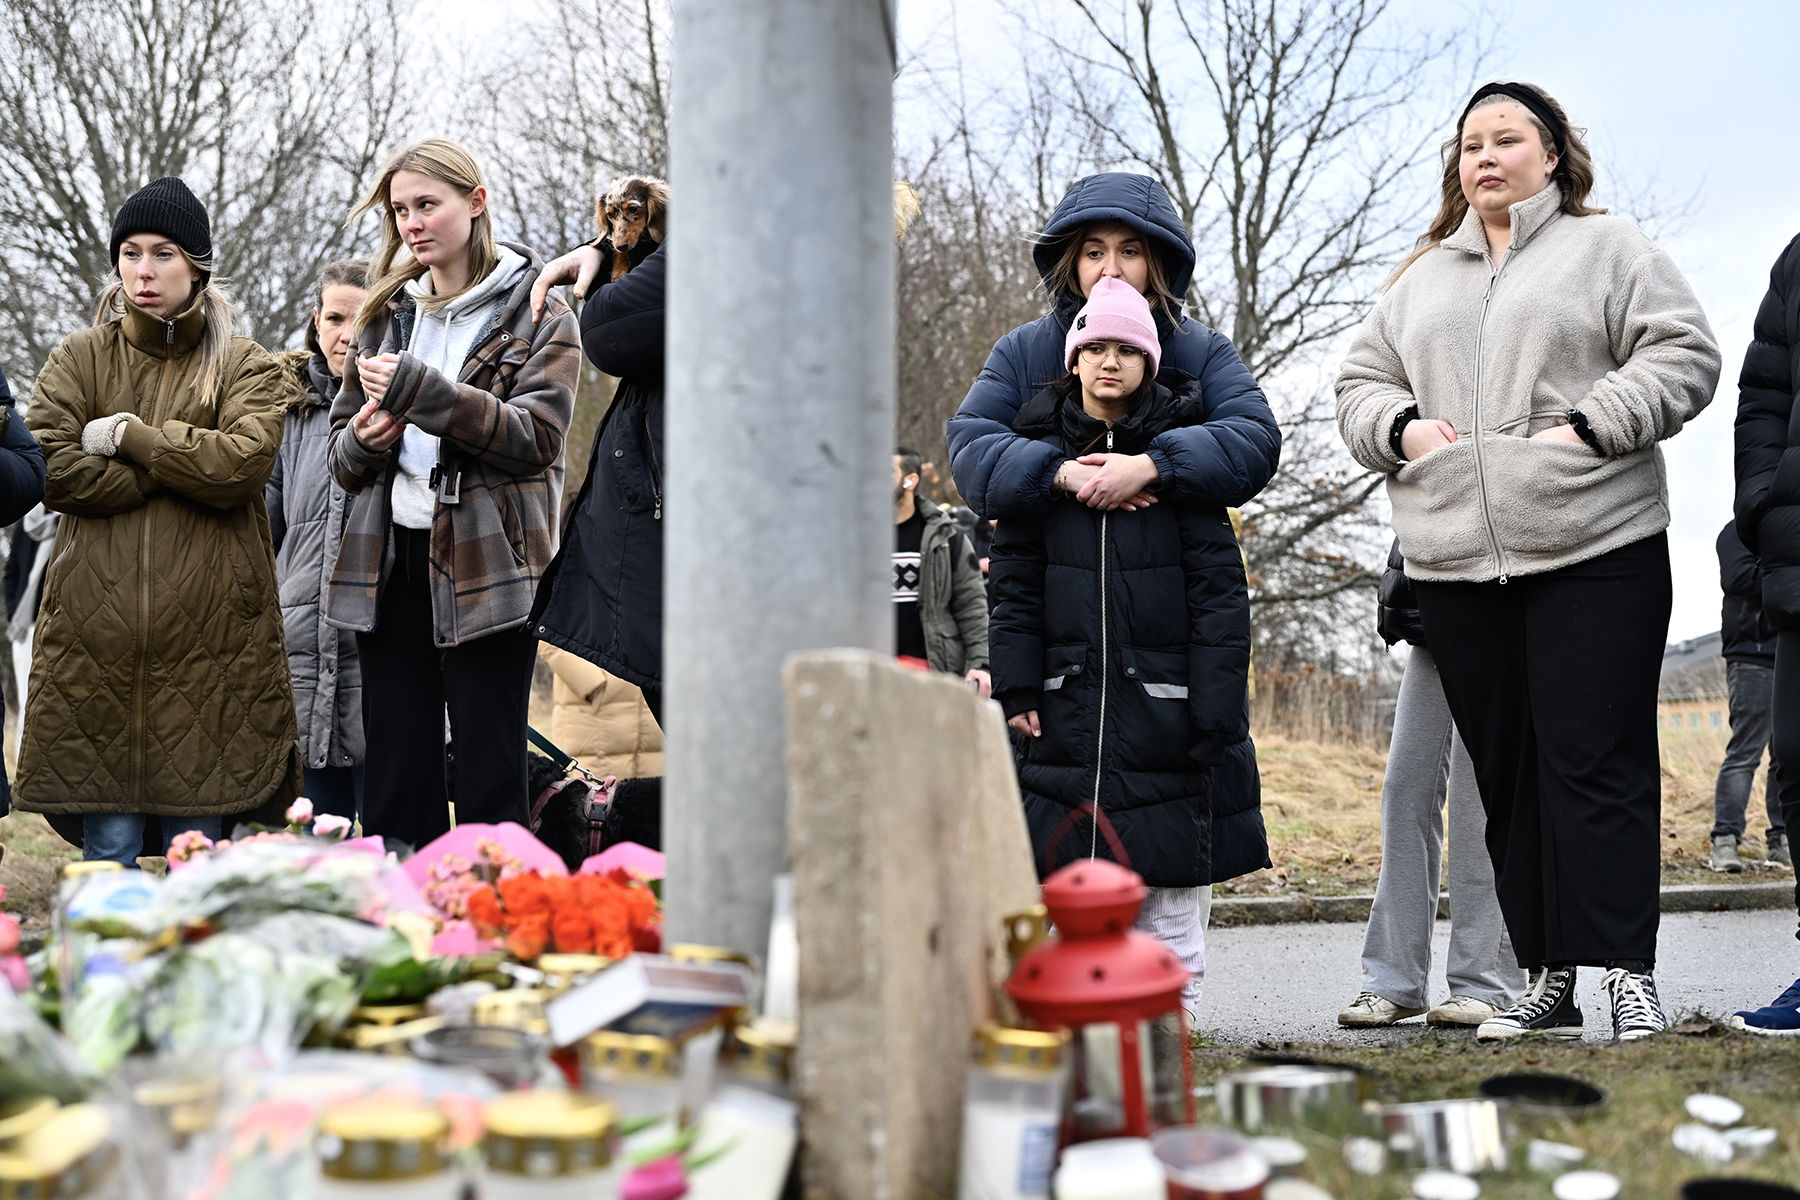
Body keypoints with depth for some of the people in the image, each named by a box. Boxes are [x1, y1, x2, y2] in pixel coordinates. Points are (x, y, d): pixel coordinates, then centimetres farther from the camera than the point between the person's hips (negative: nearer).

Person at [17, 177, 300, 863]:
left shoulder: (245, 367, 8)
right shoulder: (77, 360, 11)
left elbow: (244, 464, -10)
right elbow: (56, 472, -4)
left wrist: (128, 434, -6)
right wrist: (183, 462, -7)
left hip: (209, 633, -1)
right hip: (97, 629, 1)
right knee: (108, 845, 3)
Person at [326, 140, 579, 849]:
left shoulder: (536, 313, 2)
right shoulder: (385, 316, 18)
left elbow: (536, 436, -12)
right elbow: (342, 460, 20)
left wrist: (418, 391, -18)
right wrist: (364, 440, -4)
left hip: (484, 565, -5)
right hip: (390, 561, 5)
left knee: (489, 779, -3)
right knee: (395, 782, 6)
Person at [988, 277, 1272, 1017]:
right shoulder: (1042, 451, 8)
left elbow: (1218, 585, -3)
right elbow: (1015, 582, 8)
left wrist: (1216, 705, -10)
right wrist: (1017, 686, -2)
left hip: (1160, 698, -2)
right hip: (1069, 699, 2)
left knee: (1166, 872, 1)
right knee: (1067, 865, 4)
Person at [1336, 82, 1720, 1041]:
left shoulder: (1607, 249, 7)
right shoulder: (1418, 280, 21)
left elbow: (1683, 355, -1)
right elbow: (1359, 383, 20)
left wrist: (1591, 425, -13)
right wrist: (1400, 425, -1)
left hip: (1595, 549, -5)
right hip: (1456, 563, 5)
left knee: (1595, 762, -9)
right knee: (1505, 775, 6)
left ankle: (1627, 973, -3)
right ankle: (1548, 980, 13)